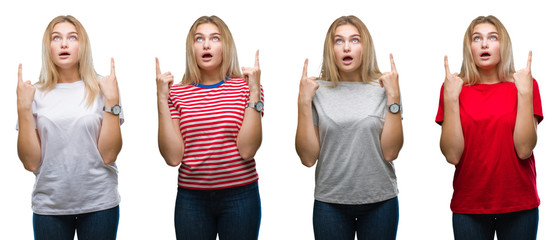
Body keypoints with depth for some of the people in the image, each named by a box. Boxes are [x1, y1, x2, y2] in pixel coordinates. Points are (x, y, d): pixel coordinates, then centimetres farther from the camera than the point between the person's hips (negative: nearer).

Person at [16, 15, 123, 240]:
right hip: (49, 206, 1)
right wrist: (23, 107, -9)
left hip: (99, 203, -1)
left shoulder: (101, 89, -2)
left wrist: (112, 101, -13)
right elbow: (31, 162, -3)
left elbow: (108, 155, -8)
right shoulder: (36, 94, 1)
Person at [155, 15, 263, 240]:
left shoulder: (246, 87, -1)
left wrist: (254, 92, -14)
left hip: (239, 196, -1)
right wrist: (162, 99, -9)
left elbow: (247, 150, -12)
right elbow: (173, 156, -7)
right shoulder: (177, 93, 2)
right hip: (191, 198, 1)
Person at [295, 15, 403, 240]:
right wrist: (304, 101, -11)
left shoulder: (382, 88, -2)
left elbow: (390, 152, -8)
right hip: (330, 202, 0)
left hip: (380, 200, 0)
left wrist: (394, 97, -12)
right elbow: (308, 157, -6)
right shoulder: (318, 91, -2)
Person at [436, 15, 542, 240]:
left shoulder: (525, 85, 0)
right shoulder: (454, 88, -1)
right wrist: (450, 97, -16)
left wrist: (525, 92, -15)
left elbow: (524, 150, -11)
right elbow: (452, 155, -11)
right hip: (469, 206, 0)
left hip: (519, 205, 1)